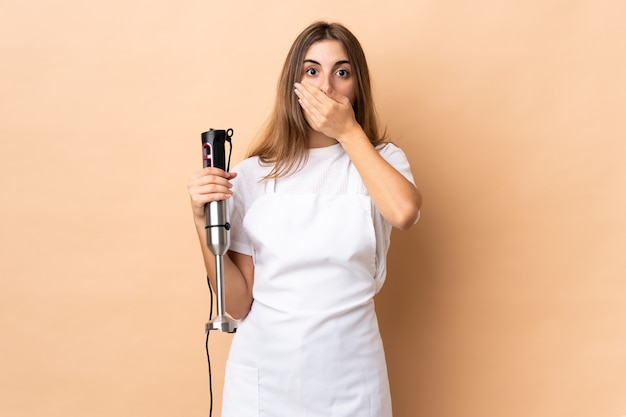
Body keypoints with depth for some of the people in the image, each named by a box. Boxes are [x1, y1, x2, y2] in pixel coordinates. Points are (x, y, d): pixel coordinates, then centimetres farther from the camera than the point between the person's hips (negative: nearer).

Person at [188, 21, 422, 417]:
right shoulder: (254, 174, -2)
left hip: (349, 376, 0)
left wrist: (349, 132, -14)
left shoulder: (381, 160, 0)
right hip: (263, 374, 1)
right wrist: (204, 223, -15)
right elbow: (239, 304, -3)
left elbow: (404, 211, -25)